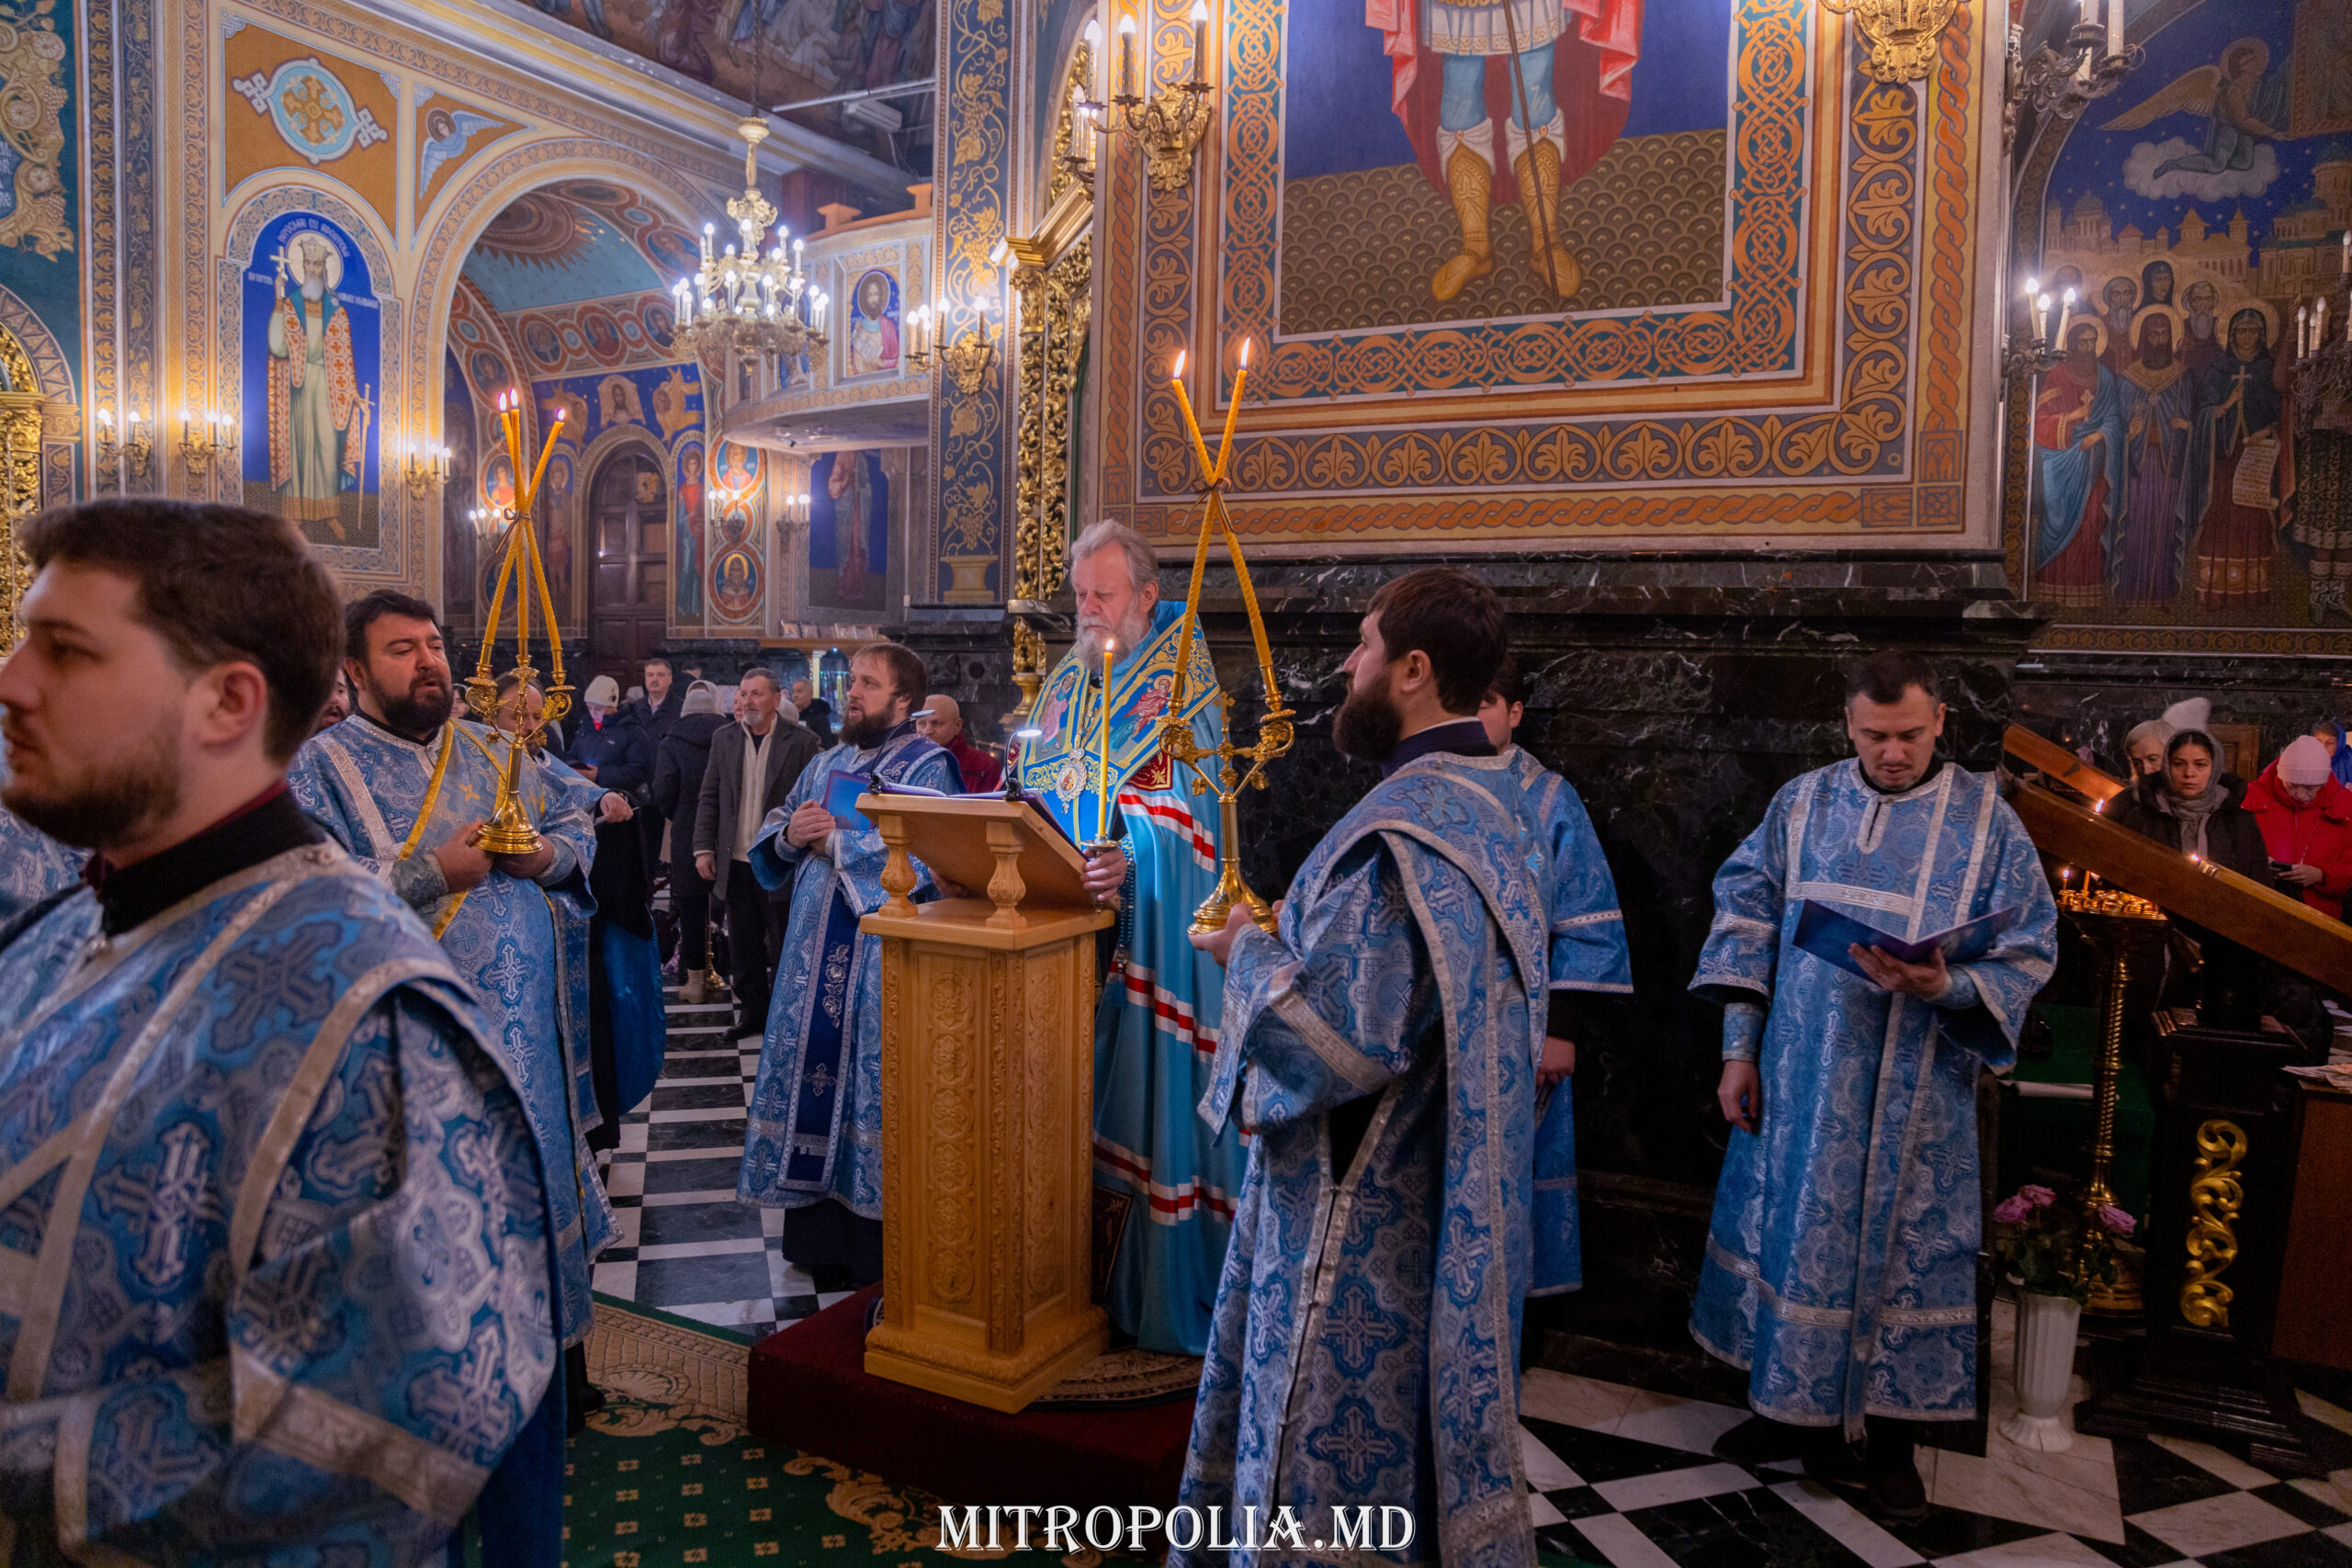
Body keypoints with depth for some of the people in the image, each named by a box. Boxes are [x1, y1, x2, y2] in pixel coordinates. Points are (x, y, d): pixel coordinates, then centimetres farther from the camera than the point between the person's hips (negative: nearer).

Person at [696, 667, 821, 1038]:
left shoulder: (801, 741, -5)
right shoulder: (723, 738, 7)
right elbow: (709, 797, 10)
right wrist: (703, 847, 2)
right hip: (735, 863, 4)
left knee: (784, 949, 5)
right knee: (743, 946, 13)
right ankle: (752, 1013, 25)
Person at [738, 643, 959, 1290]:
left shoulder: (928, 766, -4)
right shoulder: (826, 764, 19)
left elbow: (923, 856, -20)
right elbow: (769, 834, 19)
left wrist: (835, 840, -15)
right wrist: (790, 835, -5)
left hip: (883, 953, -7)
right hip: (817, 950, 7)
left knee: (872, 1072, -4)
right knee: (812, 1062, 8)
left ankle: (874, 1248, 7)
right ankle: (818, 1232, 20)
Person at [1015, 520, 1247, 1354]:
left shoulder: (1182, 685, -5)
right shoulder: (1065, 685, 16)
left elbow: (1187, 804, -15)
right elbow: (1034, 793, 19)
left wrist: (1131, 856, -32)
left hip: (1143, 927, -6)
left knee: (1142, 1083, -3)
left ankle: (1153, 1283, 8)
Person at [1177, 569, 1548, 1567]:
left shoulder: (1401, 830, -27)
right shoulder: (1490, 801, 6)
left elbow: (1341, 1038, -29)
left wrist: (1249, 952, -12)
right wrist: (1295, 937, 7)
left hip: (1359, 1213, -10)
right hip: (1445, 1197, 10)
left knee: (1331, 1455, 8)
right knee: (1406, 1424, 24)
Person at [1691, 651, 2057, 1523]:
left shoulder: (1986, 819, -3)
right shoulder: (1803, 804, 2)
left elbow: (2028, 947, -2)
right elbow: (1747, 919, 5)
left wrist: (1947, 985, -23)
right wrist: (1739, 1049, 1)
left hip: (1916, 1093, -2)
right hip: (1799, 1081, 2)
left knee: (1900, 1246, 8)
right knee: (1791, 1232, 10)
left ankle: (1888, 1435, 25)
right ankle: (1795, 1409, 30)